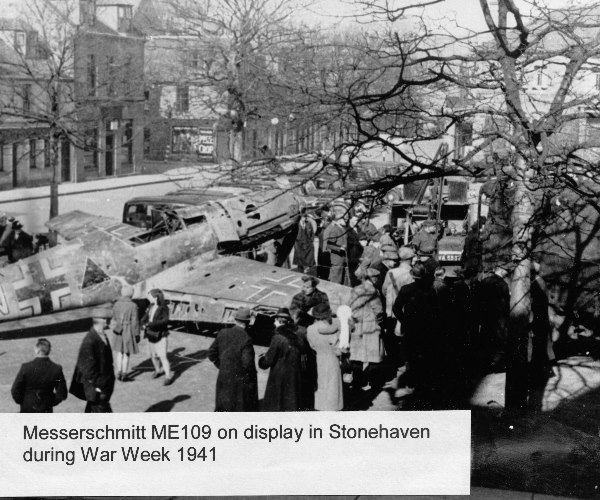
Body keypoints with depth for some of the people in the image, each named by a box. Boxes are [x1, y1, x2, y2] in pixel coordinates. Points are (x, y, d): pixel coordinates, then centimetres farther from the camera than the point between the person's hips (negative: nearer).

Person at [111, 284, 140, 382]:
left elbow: (114, 318, 7)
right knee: (126, 353, 6)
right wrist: (137, 334, -7)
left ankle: (119, 373, 19)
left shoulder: (116, 304, 0)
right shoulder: (133, 306, -15)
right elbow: (135, 321, -14)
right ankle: (124, 375, 11)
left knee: (119, 352, 18)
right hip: (128, 331, -5)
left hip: (118, 331, 5)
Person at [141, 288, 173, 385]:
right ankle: (158, 371, 38)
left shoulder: (163, 308, -14)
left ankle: (168, 376, -6)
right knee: (153, 355, 16)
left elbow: (165, 320, -25)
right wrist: (143, 324, -12)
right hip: (151, 335, 7)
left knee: (162, 356, -11)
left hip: (161, 335, -7)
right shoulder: (151, 307, 5)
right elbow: (145, 318, 11)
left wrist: (151, 324, -29)